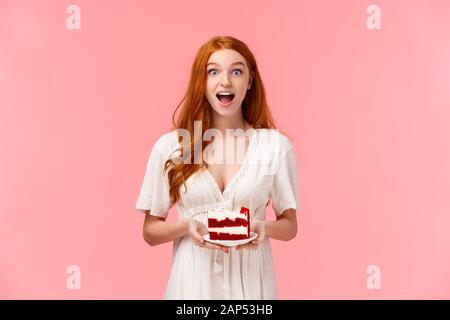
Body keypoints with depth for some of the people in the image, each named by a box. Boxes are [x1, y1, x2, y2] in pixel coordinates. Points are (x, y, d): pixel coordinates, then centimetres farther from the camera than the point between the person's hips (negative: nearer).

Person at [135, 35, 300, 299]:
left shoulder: (276, 145, -6)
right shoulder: (169, 146, -5)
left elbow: (290, 226, 3)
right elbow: (151, 231, 1)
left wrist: (265, 227, -17)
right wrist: (186, 226, -17)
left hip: (250, 280, 0)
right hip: (193, 279, 0)